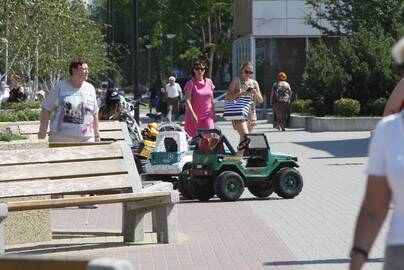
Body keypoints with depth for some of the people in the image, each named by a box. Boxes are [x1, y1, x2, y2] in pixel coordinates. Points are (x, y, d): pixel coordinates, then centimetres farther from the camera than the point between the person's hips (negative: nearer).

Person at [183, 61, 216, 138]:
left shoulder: (209, 82, 10)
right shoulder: (190, 83, -5)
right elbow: (187, 101, -15)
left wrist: (213, 114, 15)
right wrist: (193, 114, -26)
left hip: (207, 116, 3)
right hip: (194, 117, -3)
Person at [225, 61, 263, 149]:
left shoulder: (254, 83, 12)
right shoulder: (236, 81, 0)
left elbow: (261, 100, 11)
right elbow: (228, 97, -8)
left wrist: (255, 93, -10)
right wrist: (242, 93, -19)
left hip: (251, 114, 5)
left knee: (244, 138, 7)